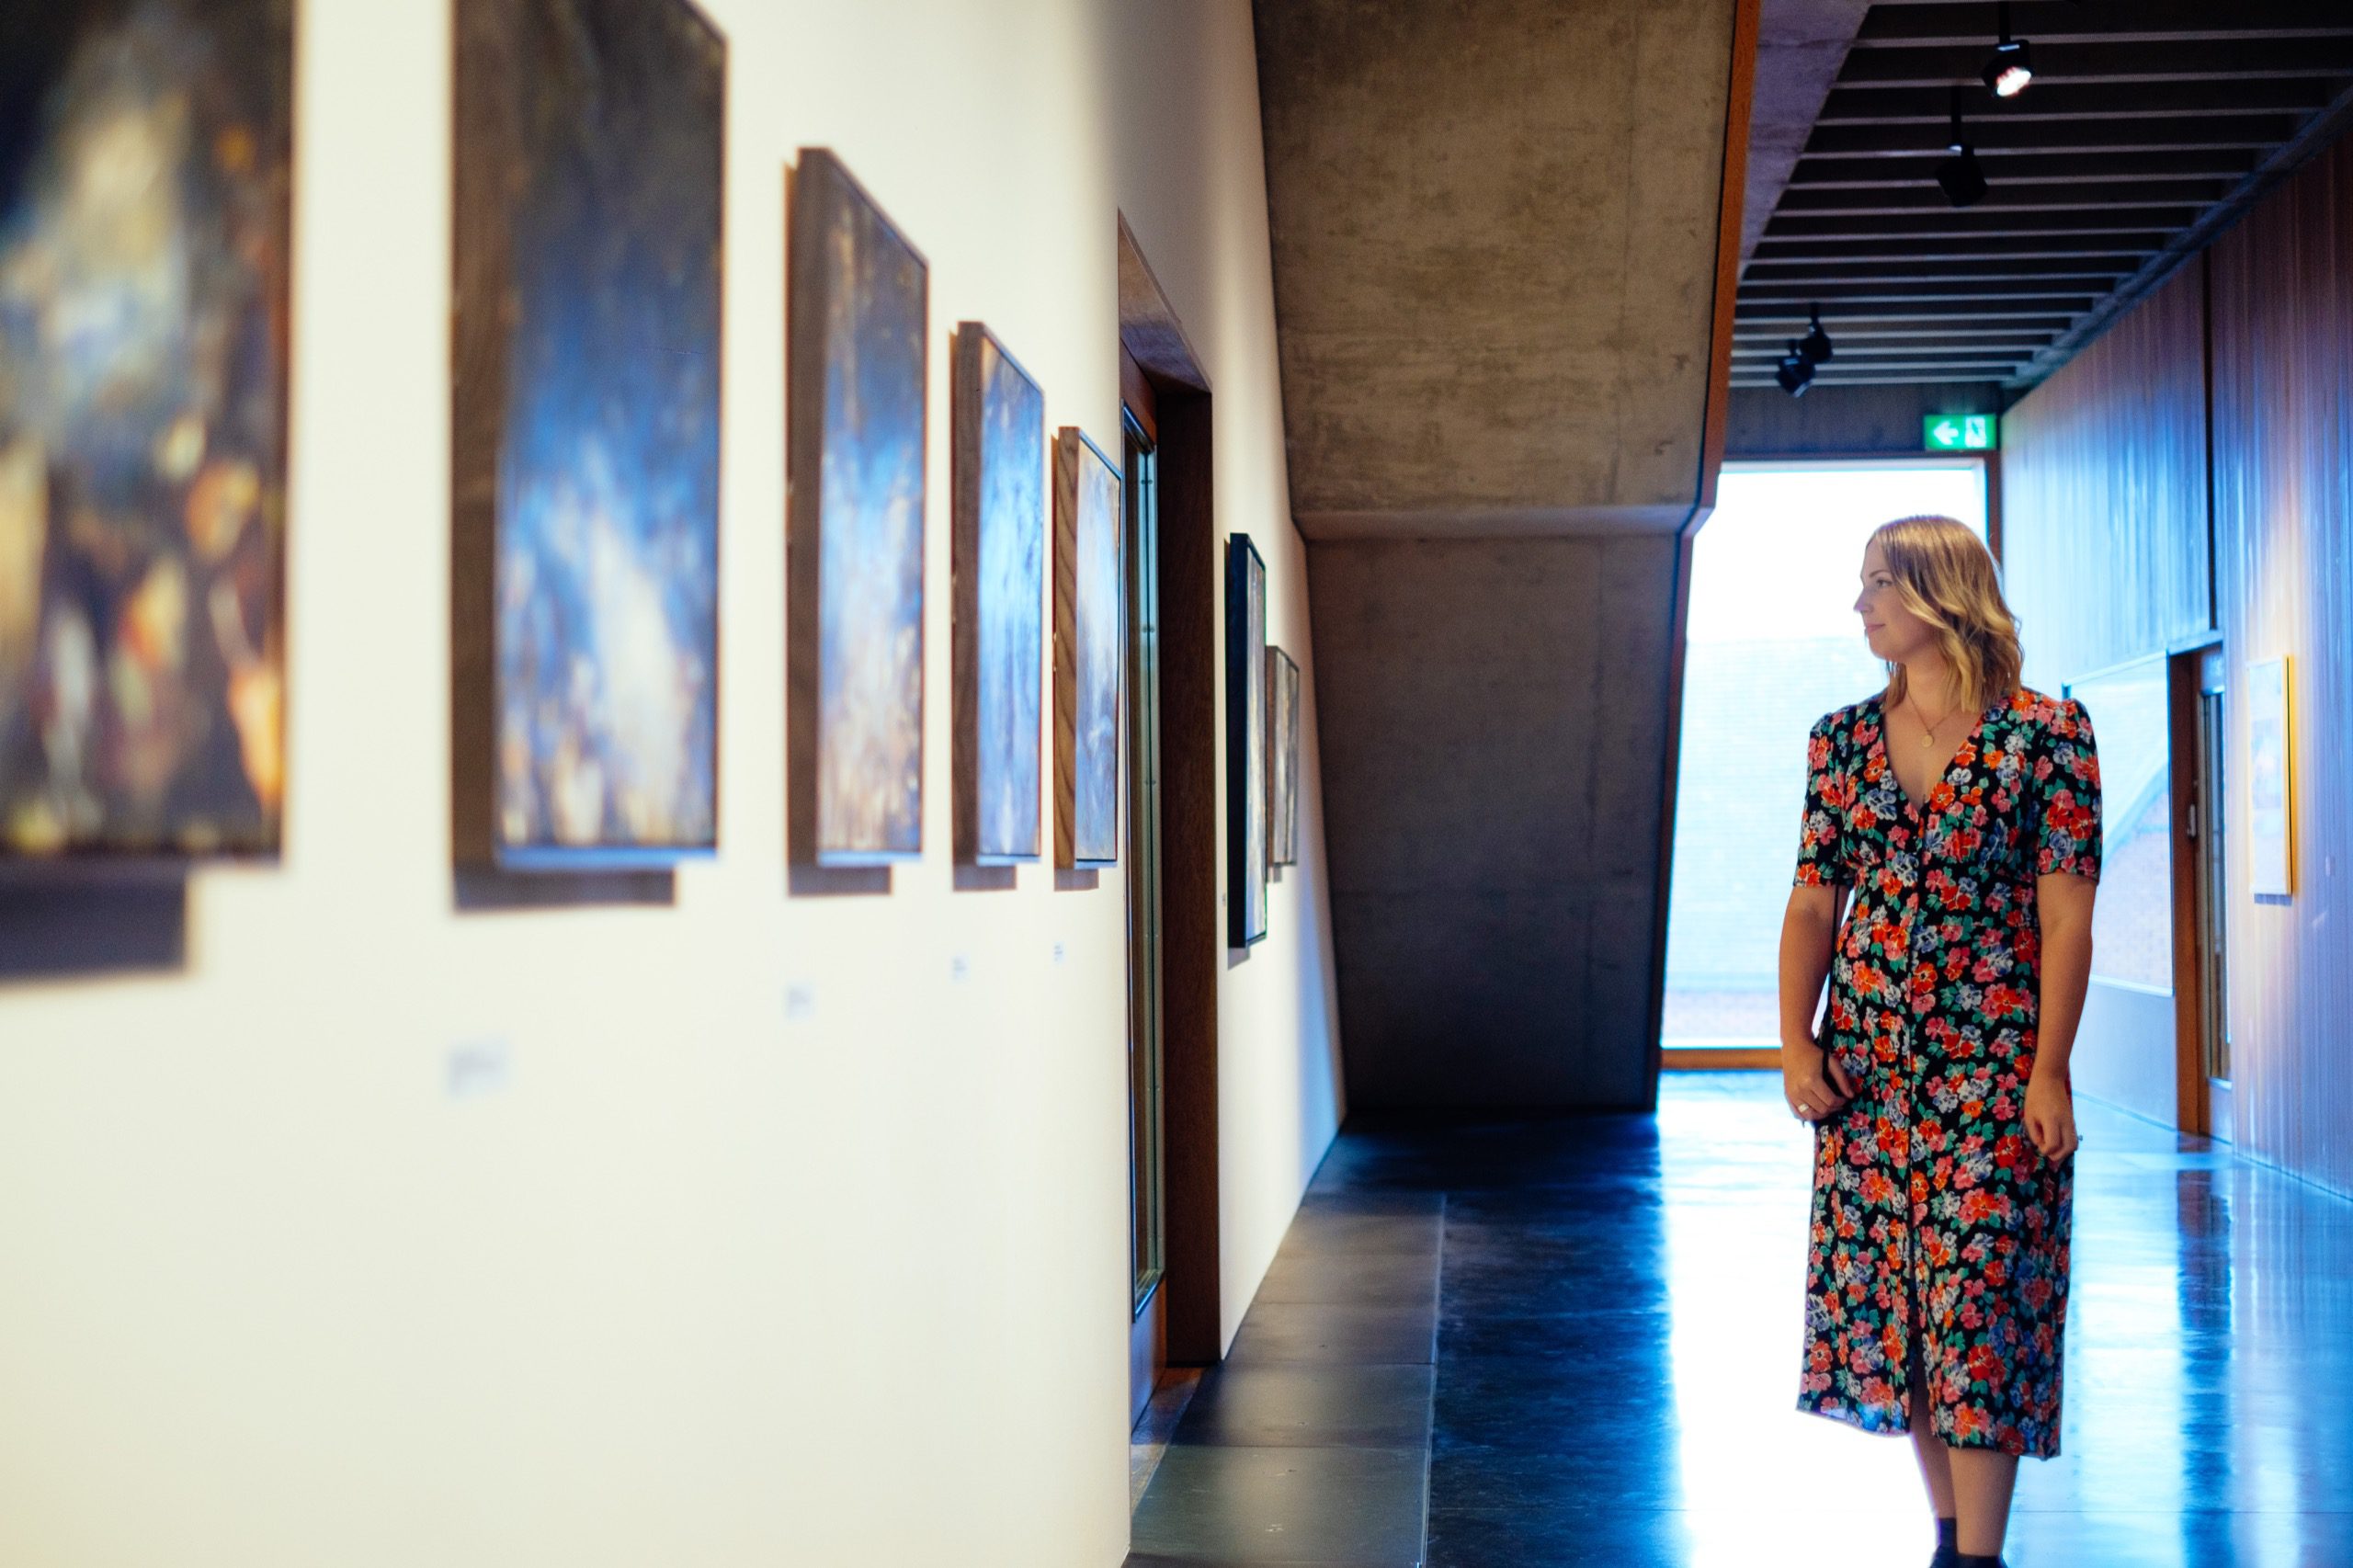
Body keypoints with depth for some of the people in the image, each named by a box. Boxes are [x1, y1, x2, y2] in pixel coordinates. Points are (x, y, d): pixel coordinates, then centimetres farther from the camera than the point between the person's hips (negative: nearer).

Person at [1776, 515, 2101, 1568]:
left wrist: (2050, 1068, -13)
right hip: (1866, 1064, 5)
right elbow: (1814, 901, 8)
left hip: (1992, 1064, -5)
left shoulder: (2045, 733, -5)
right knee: (1886, 1296, 7)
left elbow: (2065, 914, -7)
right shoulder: (1843, 739, 8)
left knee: (1978, 1300, -5)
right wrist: (1796, 1042, -3)